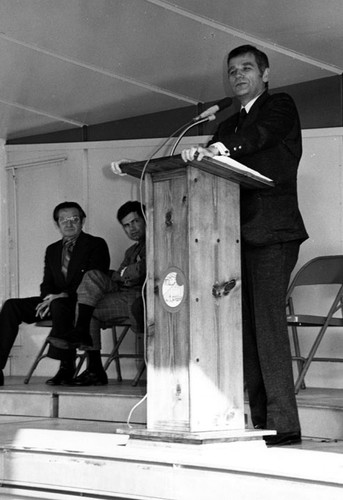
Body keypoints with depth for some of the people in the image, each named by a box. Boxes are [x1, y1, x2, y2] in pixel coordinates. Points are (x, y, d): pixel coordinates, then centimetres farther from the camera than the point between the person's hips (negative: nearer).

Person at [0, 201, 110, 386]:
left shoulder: (96, 245, 3)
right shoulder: (52, 250, 22)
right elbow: (47, 283, 17)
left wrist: (65, 295, -20)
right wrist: (48, 298, -8)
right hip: (56, 301, 6)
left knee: (59, 305, -40)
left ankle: (66, 367, -34)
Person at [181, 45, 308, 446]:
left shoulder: (280, 107, 5)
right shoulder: (229, 125, 27)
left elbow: (260, 134, -16)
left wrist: (219, 149, -33)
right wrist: (196, 156, -8)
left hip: (272, 234, -7)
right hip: (238, 237, 7)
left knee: (268, 322, -14)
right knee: (246, 328, 1)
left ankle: (282, 424, -14)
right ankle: (260, 421, 3)